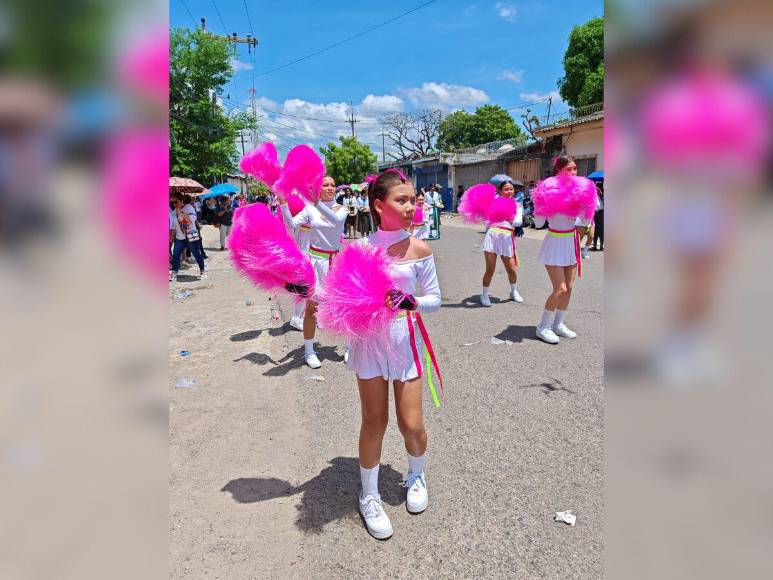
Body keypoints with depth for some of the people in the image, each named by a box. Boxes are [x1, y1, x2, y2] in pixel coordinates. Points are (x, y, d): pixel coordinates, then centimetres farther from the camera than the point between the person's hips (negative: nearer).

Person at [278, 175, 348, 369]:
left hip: (337, 261, 2)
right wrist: (283, 204, -28)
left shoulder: (342, 209, 0)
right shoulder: (310, 209, -2)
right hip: (316, 260, -1)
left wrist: (316, 202, -37)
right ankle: (309, 351, 15)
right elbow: (292, 224, -16)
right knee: (312, 306, 2)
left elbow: (337, 220, -25)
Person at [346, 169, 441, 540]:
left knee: (411, 424, 5)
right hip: (370, 340, 0)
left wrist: (411, 301, -20)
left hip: (405, 340, 0)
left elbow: (434, 299, -1)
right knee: (374, 422, 9)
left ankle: (416, 475, 39)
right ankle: (369, 496, 30)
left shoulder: (419, 249, -6)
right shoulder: (360, 249, -6)